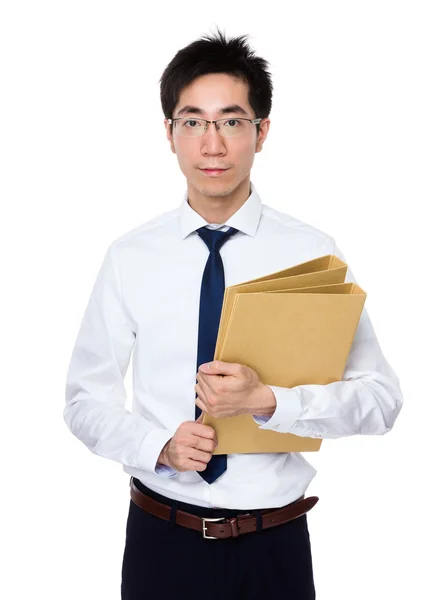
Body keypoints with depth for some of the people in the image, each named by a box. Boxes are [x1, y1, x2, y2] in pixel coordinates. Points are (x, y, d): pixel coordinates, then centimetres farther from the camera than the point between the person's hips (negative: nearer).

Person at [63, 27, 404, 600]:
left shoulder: (312, 251, -6)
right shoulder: (129, 257, -4)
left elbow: (380, 398, -9)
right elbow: (85, 398, 2)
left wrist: (266, 401, -23)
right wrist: (158, 445, -16)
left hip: (274, 546, 0)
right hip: (161, 536, 1)